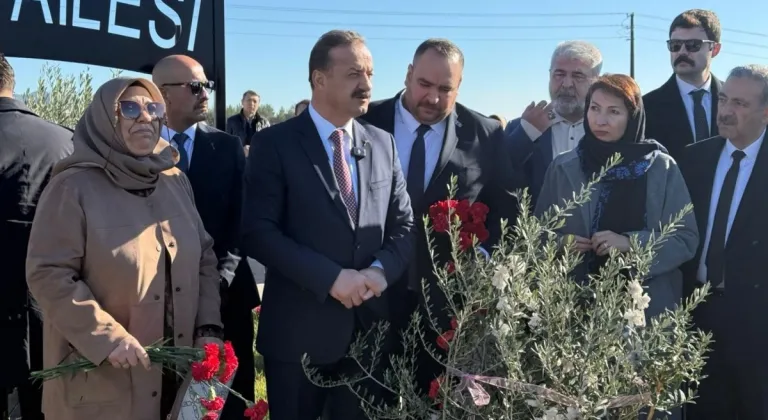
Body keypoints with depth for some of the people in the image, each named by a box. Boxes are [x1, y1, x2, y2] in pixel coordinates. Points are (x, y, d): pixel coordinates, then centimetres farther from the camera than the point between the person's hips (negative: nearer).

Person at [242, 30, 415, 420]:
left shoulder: (383, 144, 8)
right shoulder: (275, 143, -6)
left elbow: (403, 225, 8)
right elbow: (258, 232, -13)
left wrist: (381, 271, -11)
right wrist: (330, 277, -20)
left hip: (370, 324, 4)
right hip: (299, 327, -4)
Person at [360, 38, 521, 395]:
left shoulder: (485, 134, -1)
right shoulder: (367, 123, -2)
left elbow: (507, 204, 7)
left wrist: (483, 253, -6)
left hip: (452, 296, 0)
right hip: (377, 291, 0)